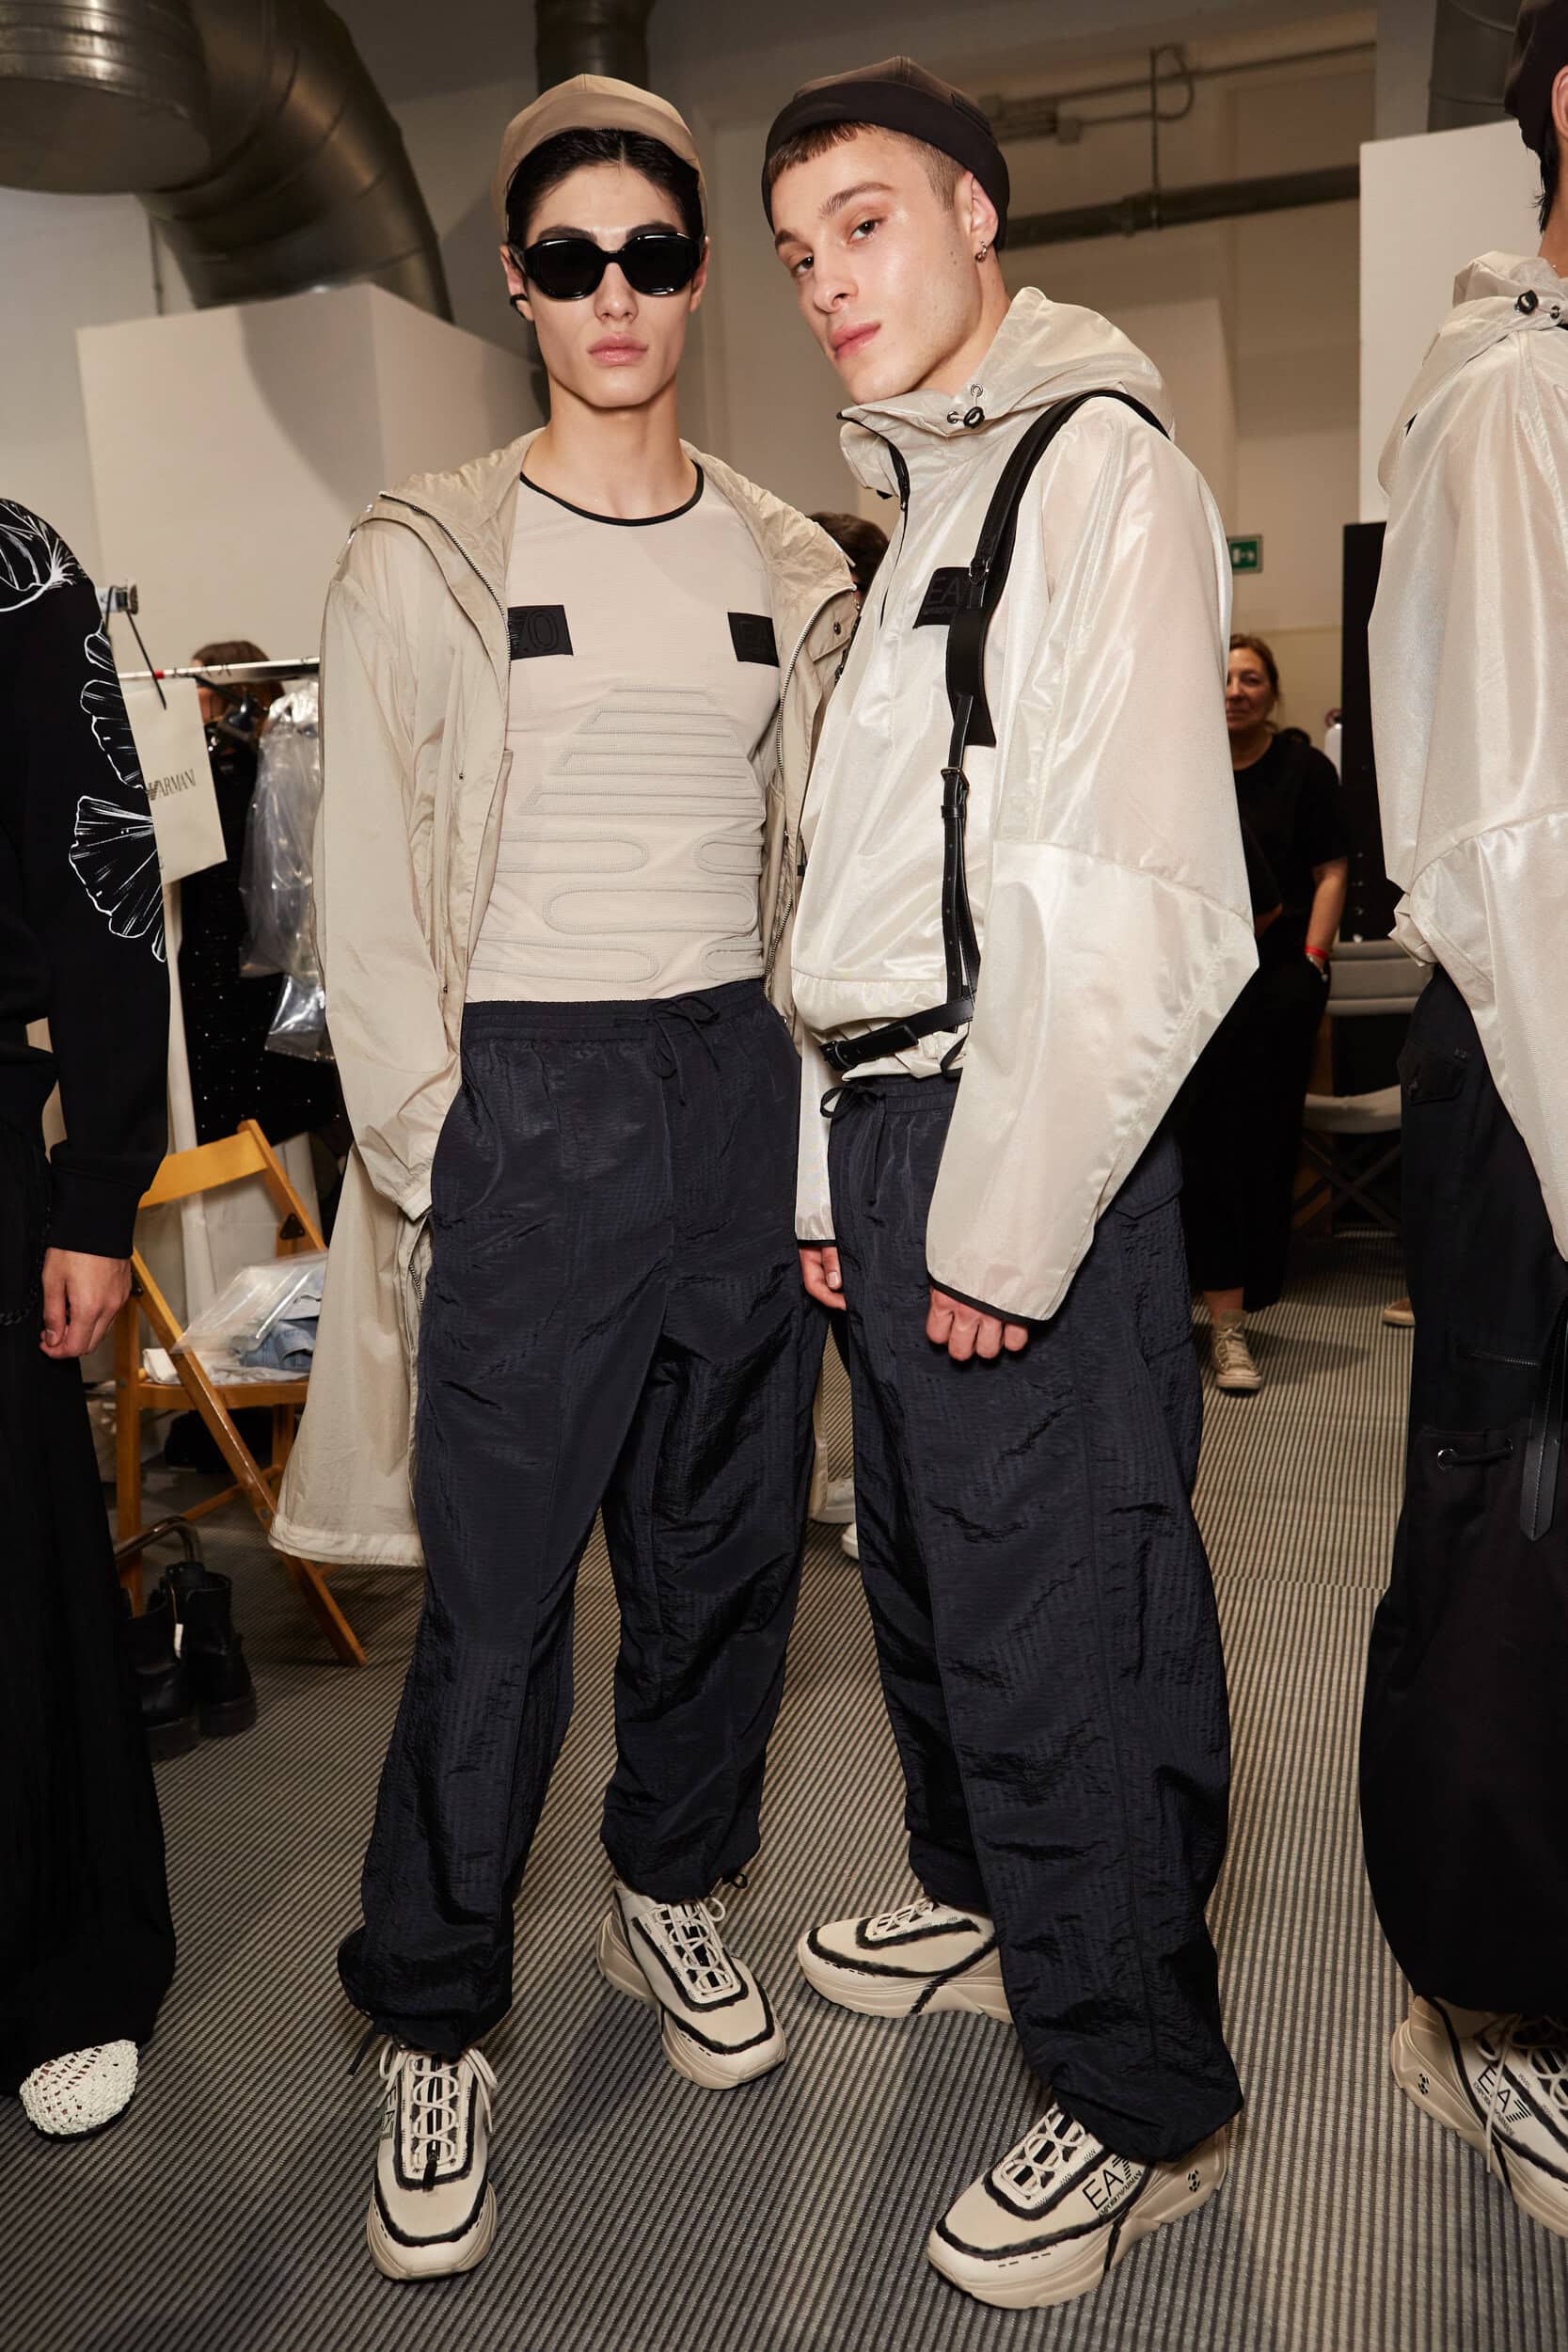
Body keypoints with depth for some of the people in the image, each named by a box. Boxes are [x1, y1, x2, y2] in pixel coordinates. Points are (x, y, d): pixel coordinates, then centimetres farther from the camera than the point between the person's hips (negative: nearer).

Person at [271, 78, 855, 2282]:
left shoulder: (789, 566, 12)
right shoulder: (425, 560, 1)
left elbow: (819, 861, 14)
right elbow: (368, 892, -2)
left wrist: (814, 1119, 8)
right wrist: (420, 1165, -8)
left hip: (740, 1087, 4)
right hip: (529, 1105, -4)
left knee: (730, 1539, 12)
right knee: (496, 1584, 0)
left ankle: (670, 1892, 37)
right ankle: (431, 2025, 21)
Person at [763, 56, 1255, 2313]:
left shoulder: (1098, 468, -8)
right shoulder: (909, 509, 21)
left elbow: (1144, 903, -18)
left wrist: (1004, 1220, -18)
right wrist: (837, 1172, 14)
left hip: (1028, 1147, -9)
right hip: (882, 1130, 9)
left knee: (1060, 1636, -2)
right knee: (929, 1573, 20)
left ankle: (1143, 2100, 17)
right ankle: (986, 1904, 41)